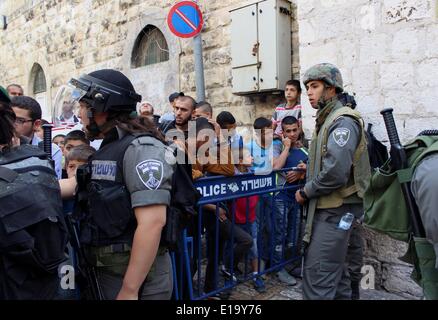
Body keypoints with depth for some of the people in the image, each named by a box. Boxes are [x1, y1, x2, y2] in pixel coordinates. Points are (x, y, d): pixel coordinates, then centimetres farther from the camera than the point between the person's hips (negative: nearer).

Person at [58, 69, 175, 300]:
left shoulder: (140, 148, -21)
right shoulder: (109, 149, 9)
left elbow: (153, 223, -27)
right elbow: (75, 185, 21)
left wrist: (129, 291, -23)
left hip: (138, 277, -8)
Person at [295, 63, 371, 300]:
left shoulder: (342, 121, -16)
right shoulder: (326, 120, 15)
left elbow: (335, 173, -26)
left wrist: (305, 192, -14)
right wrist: (307, 172, 6)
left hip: (335, 211, -10)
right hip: (328, 208, 10)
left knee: (317, 273, -6)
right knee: (334, 270, 19)